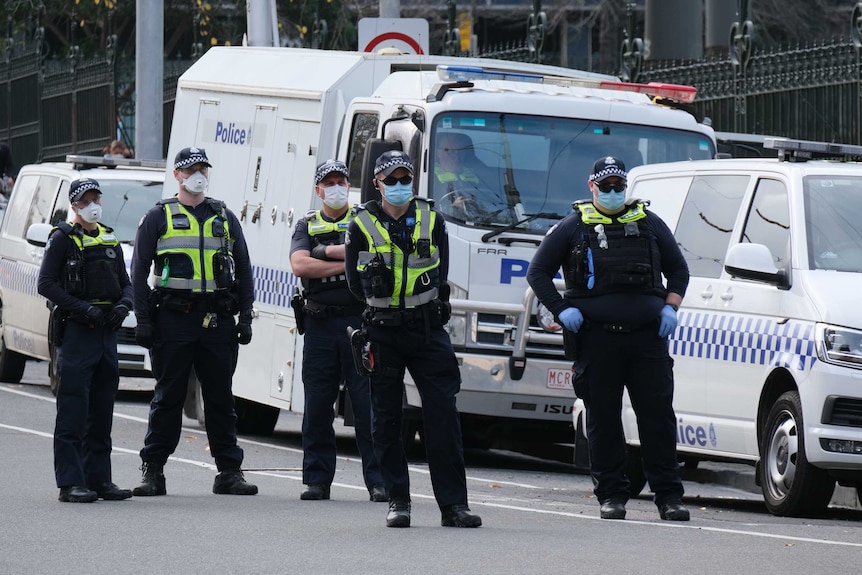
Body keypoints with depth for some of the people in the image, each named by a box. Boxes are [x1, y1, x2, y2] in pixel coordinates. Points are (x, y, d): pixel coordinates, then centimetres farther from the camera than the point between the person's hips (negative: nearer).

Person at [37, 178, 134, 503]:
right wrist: (83, 308, -18)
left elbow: (125, 283, 19)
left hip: (107, 332, 6)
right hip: (75, 332, -6)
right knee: (73, 412, -9)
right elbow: (47, 284, -8)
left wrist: (123, 305, -3)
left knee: (102, 412, 9)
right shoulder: (63, 239, -1)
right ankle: (70, 483, -10)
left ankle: (98, 479, 15)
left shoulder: (110, 241, 18)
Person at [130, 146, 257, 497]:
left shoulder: (225, 218, 14)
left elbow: (243, 270, 16)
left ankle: (229, 471, 8)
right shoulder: (159, 218, 6)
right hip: (173, 320, -2)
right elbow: (139, 271, 4)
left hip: (217, 321, 3)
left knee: (221, 398, 5)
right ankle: (153, 471, 6)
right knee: (168, 398, 0)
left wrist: (245, 317, 7)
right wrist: (143, 320, -5)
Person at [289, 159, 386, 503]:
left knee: (368, 403, -5)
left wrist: (326, 250, -7)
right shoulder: (307, 226, 12)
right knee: (317, 405, 3)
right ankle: (317, 479, 11)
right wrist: (346, 262, -9)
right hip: (320, 322, 2)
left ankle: (378, 480, -4)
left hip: (359, 318, -2)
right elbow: (300, 266, -5)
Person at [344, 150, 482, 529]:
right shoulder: (362, 224, 3)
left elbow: (440, 273, 14)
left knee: (443, 415, -6)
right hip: (382, 333, 0)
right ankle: (397, 502, 11)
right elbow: (354, 281, 7)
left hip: (427, 329, 0)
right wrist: (384, 301, 1)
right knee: (386, 419, 3)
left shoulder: (432, 221, 7)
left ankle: (453, 504, -5)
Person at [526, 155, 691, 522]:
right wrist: (561, 310, -2)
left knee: (658, 415, -2)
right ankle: (611, 495, 9)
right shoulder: (574, 227, 9)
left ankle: (669, 496, 1)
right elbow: (537, 272, 11)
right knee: (603, 418, 1)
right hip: (596, 337, -1)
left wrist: (671, 308, 5)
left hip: (647, 337, 1)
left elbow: (678, 270, 22)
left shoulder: (649, 224, 15)